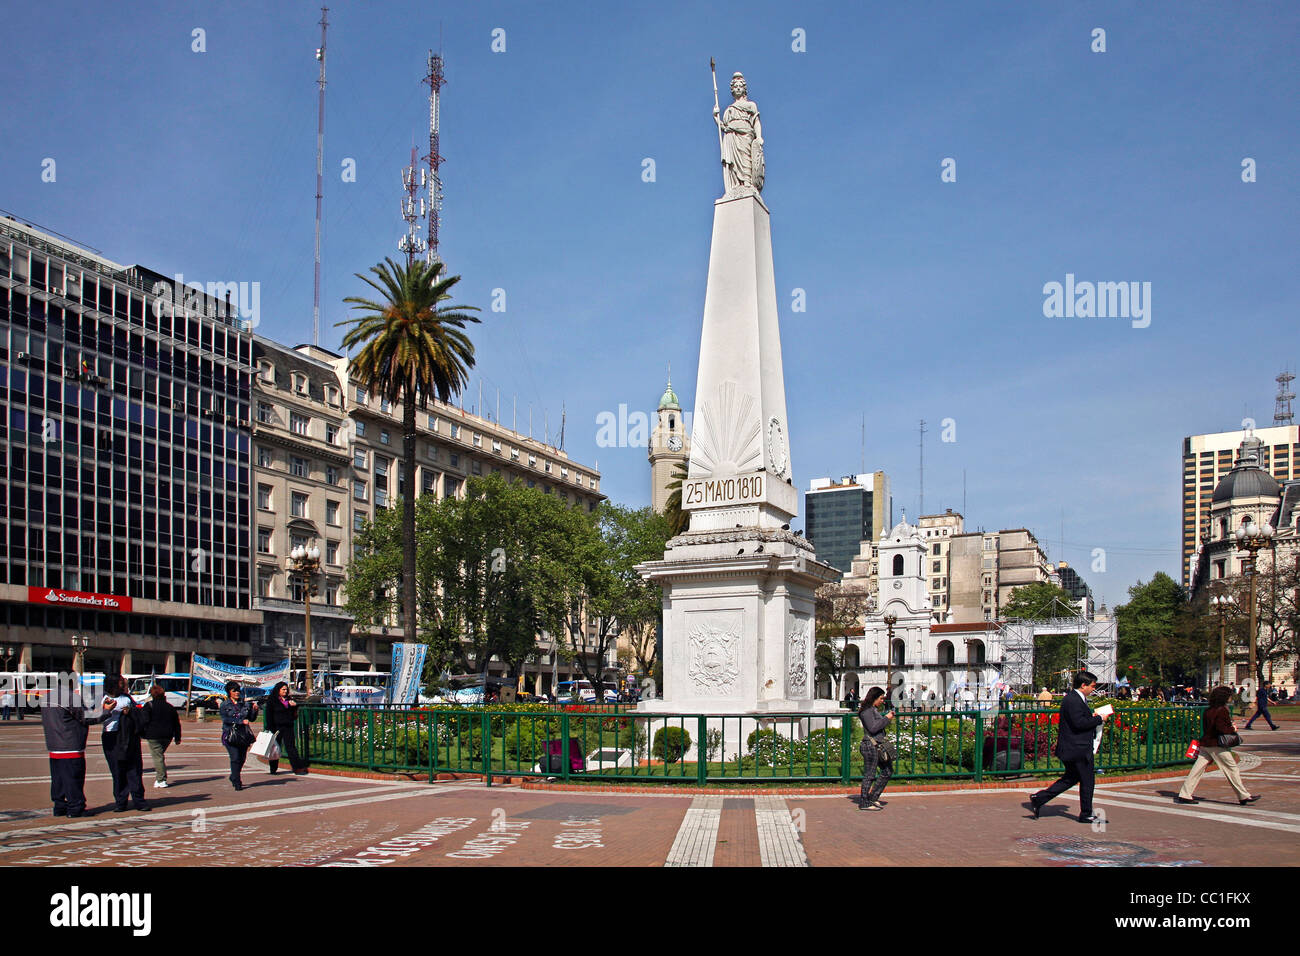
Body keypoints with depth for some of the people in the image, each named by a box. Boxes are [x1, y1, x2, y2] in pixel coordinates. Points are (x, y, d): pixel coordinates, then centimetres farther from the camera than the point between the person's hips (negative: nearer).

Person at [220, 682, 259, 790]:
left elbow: (252, 719, 13)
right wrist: (241, 721, -18)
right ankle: (236, 782, -10)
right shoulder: (224, 705, 4)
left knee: (242, 758, 6)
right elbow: (225, 719, -10)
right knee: (235, 758, -14)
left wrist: (254, 710, -6)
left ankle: (234, 778, 30)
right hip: (230, 735, -4)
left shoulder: (245, 704, 13)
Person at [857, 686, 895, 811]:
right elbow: (872, 728, -21)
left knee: (888, 771, 14)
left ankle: (873, 798, 20)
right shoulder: (866, 710, -14)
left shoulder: (874, 709, 17)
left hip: (879, 746, 11)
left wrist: (888, 717, 13)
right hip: (871, 745, -11)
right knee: (869, 774, -4)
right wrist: (886, 718, -16)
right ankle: (864, 803, 3)